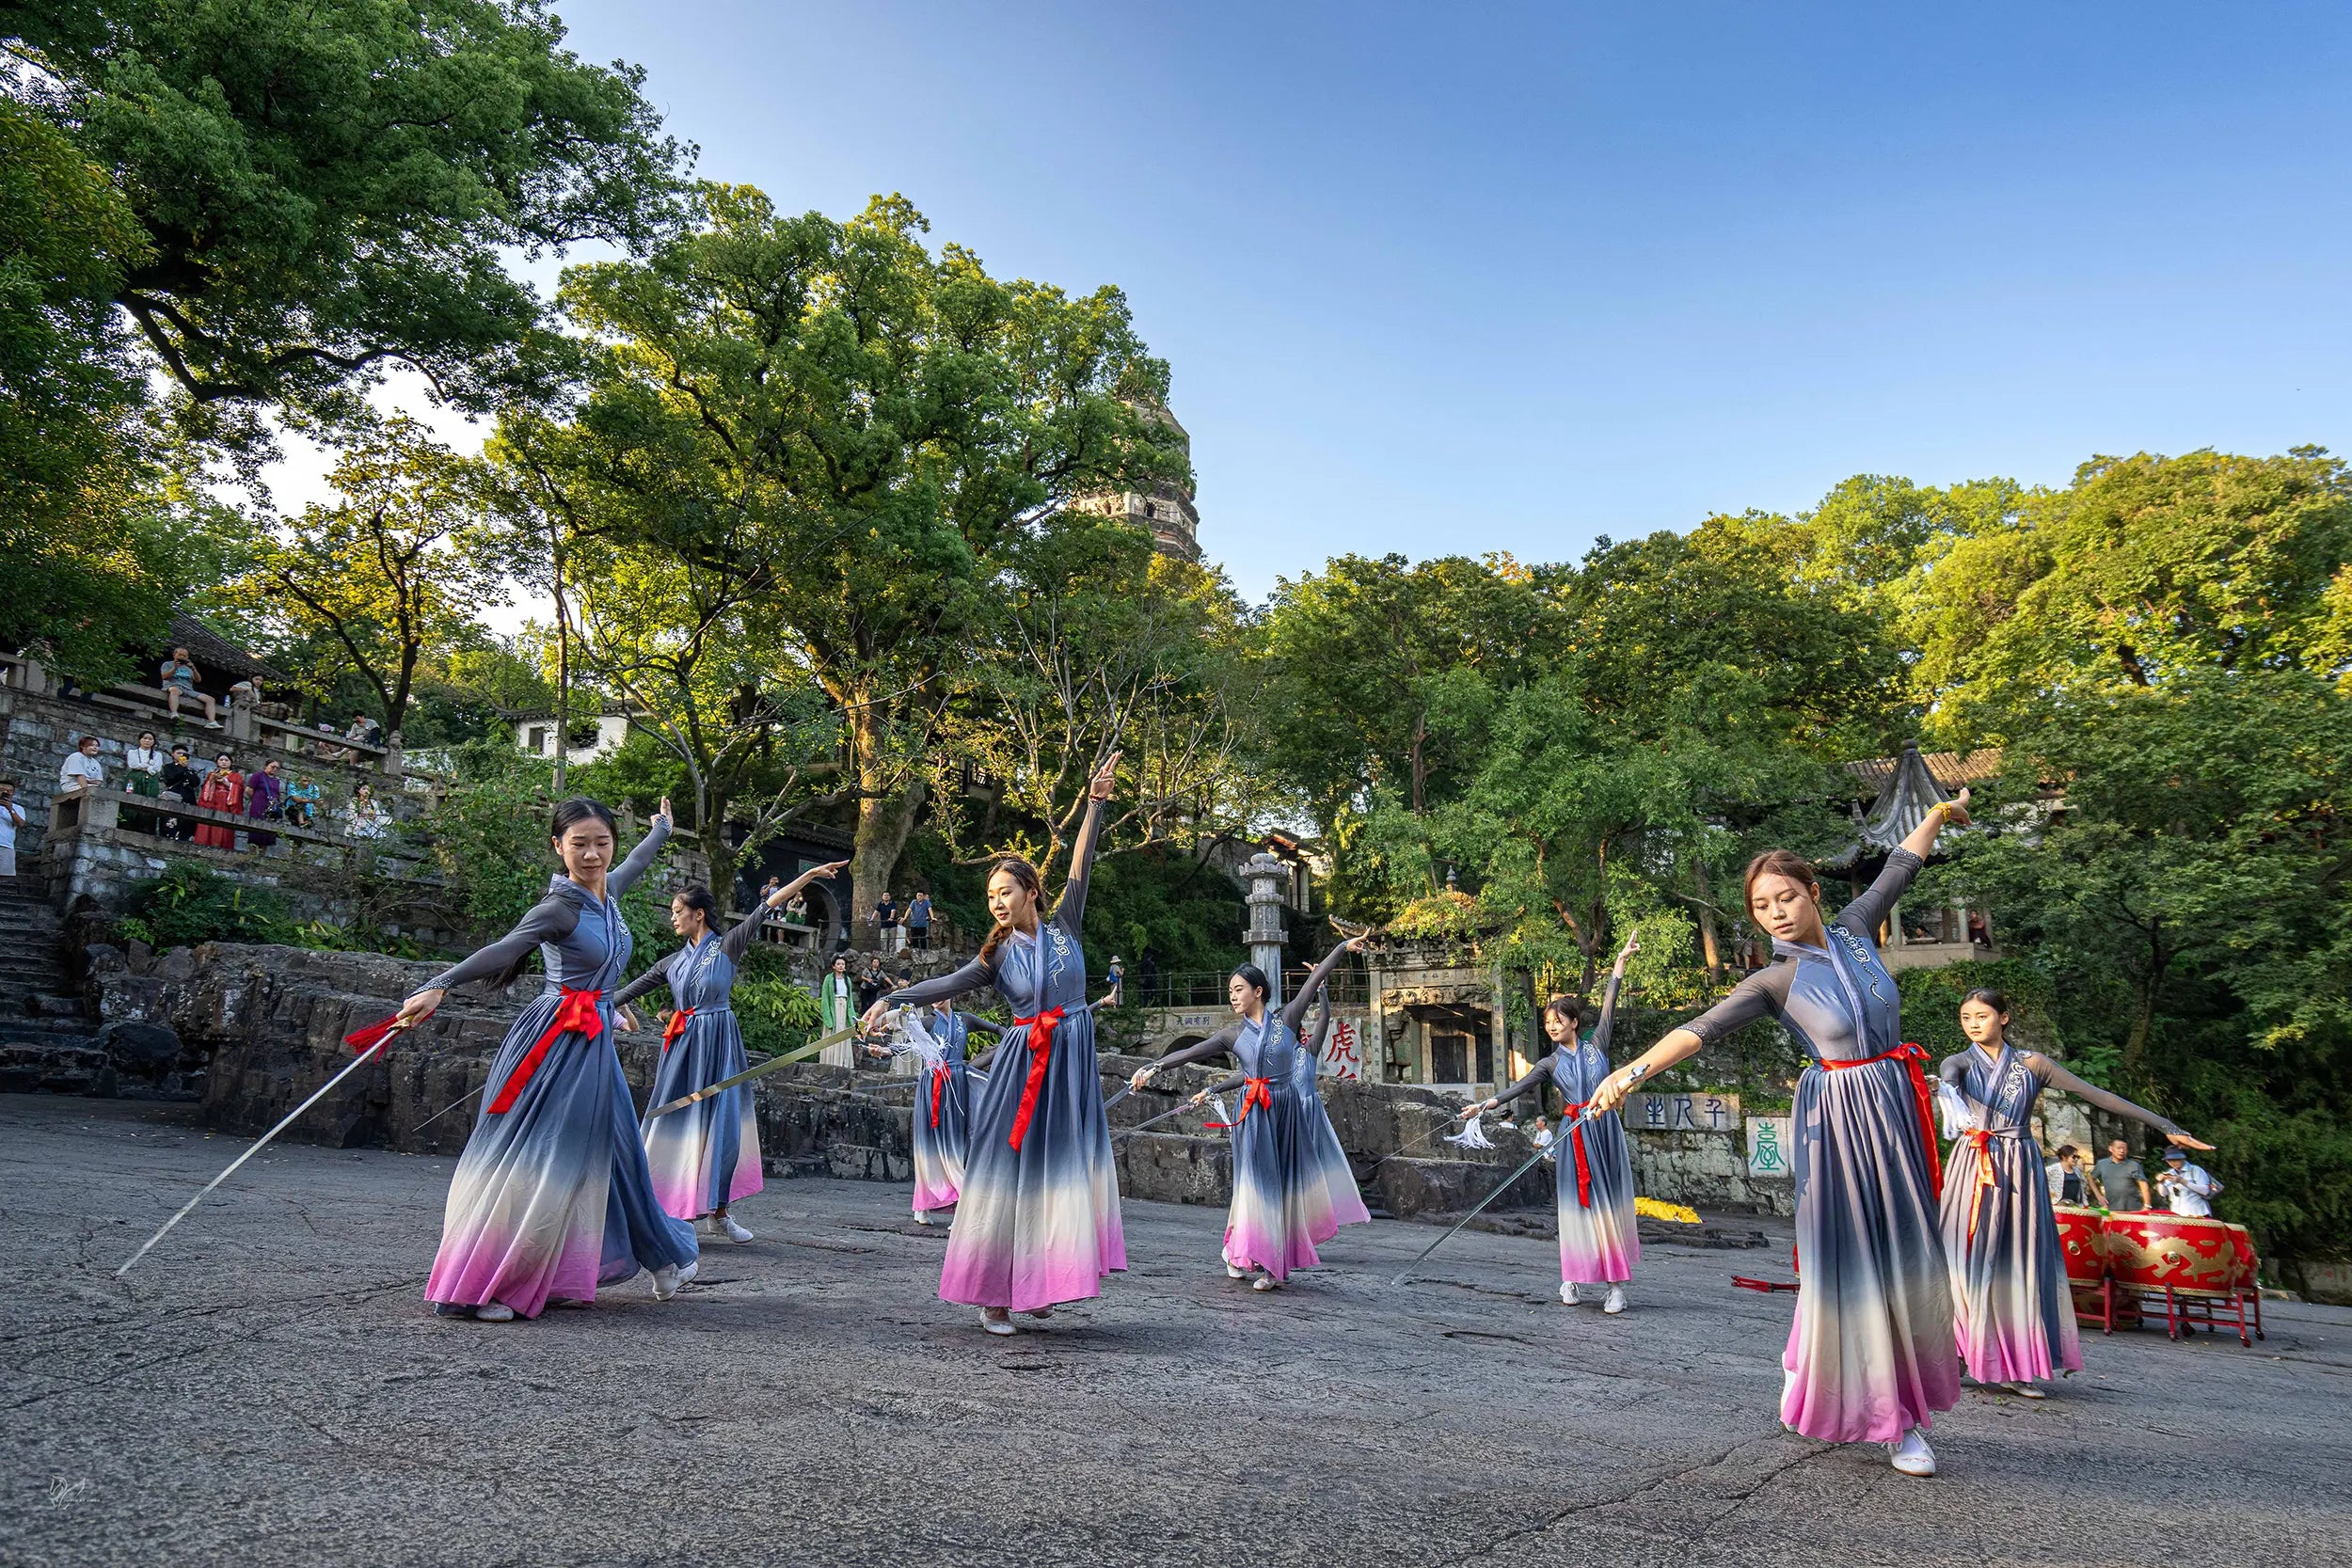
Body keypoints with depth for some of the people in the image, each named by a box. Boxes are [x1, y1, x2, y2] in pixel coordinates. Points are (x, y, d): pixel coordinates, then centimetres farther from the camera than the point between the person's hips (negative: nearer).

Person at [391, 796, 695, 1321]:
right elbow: (501, 952, -29)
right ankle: (473, 1287, 1)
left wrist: (661, 828, 49)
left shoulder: (608, 892, 8)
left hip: (594, 1043, 7)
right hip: (553, 1041, -7)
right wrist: (440, 986, -44)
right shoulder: (559, 907, -14)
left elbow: (637, 861, 30)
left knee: (600, 1157, 14)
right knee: (525, 1159, -5)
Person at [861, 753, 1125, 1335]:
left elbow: (1081, 867, -5)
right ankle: (996, 1293, 8)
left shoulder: (1063, 926, 3)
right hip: (1022, 1066, 0)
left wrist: (1096, 802, -13)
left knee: (1063, 1172, 3)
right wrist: (890, 999, -14)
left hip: (1071, 1065, 0)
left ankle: (1040, 1283, 14)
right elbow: (948, 985, -3)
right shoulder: (998, 954, 5)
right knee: (1010, 1173, 0)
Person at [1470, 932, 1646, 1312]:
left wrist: (1621, 961, 0)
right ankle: (1571, 1277, 8)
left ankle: (1616, 1284, -1)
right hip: (1575, 1135, 1)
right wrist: (1483, 1104, -8)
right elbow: (1519, 1088, 3)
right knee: (1577, 1203, 1)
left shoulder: (1596, 1045, 6)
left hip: (1606, 1128, -1)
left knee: (1610, 1202, -1)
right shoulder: (1551, 1063, 9)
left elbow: (1609, 1006, 3)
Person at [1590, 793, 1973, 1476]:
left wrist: (1939, 813, 26)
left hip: (1895, 1108, 4)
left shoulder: (1853, 930, 3)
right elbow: (1700, 1029, -18)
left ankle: (1902, 1404, 22)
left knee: (1907, 1257, 8)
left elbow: (1899, 868, 16)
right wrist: (1631, 1071, -29)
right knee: (1846, 1259, -1)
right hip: (1836, 1118, -4)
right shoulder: (1774, 981, -8)